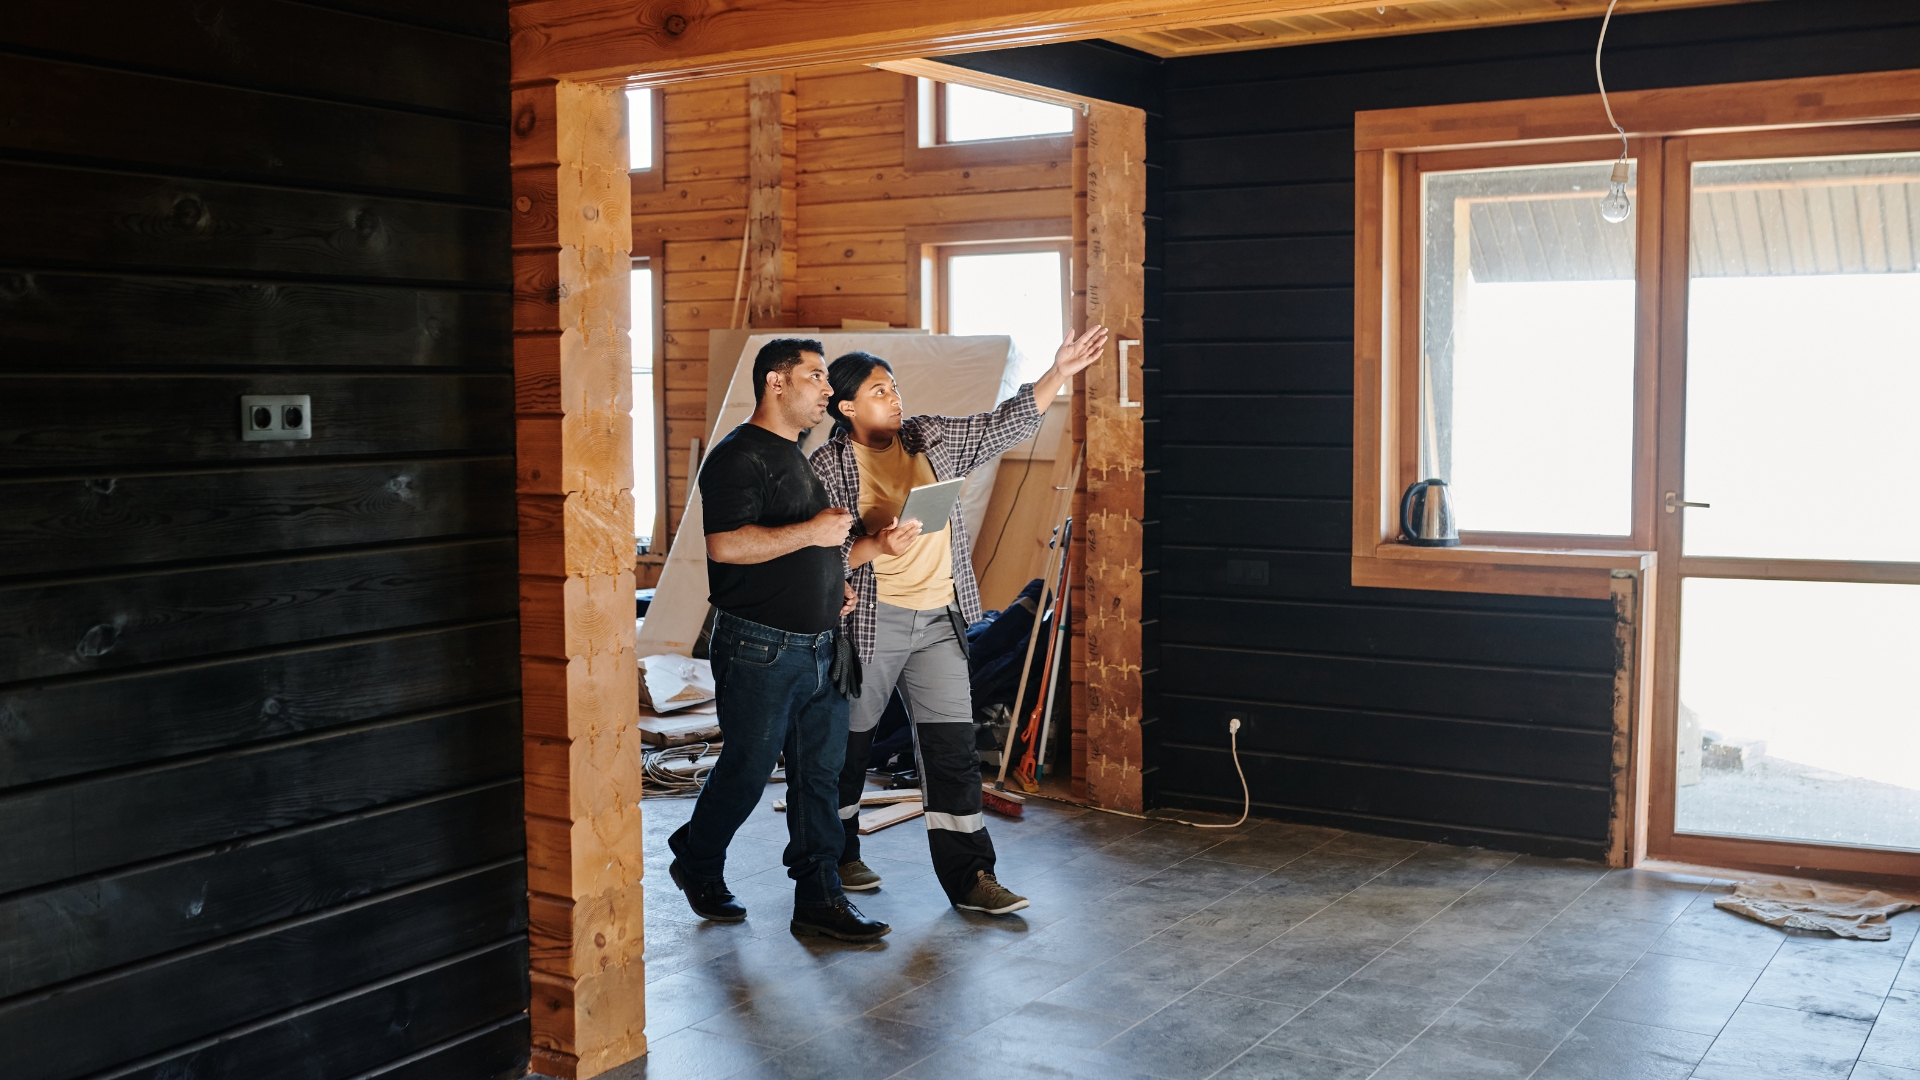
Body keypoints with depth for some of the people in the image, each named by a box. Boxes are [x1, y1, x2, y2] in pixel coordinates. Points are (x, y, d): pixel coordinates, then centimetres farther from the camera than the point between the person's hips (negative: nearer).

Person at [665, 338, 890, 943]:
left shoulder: (804, 457, 18)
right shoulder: (740, 456, -12)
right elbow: (725, 545, -25)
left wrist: (835, 581, 14)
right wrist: (811, 532, -23)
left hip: (819, 645, 8)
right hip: (759, 648, -8)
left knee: (820, 773, 7)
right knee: (747, 769, 3)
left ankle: (819, 898, 13)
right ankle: (696, 864, 27)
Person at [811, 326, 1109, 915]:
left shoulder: (931, 439, 8)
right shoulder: (829, 467, -6)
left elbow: (1005, 424, 8)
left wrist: (1059, 371, 0)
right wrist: (875, 546, -26)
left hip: (938, 622, 4)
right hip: (868, 622, -4)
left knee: (953, 746, 0)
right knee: (848, 742, 10)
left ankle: (969, 876, 4)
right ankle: (837, 856, 31)